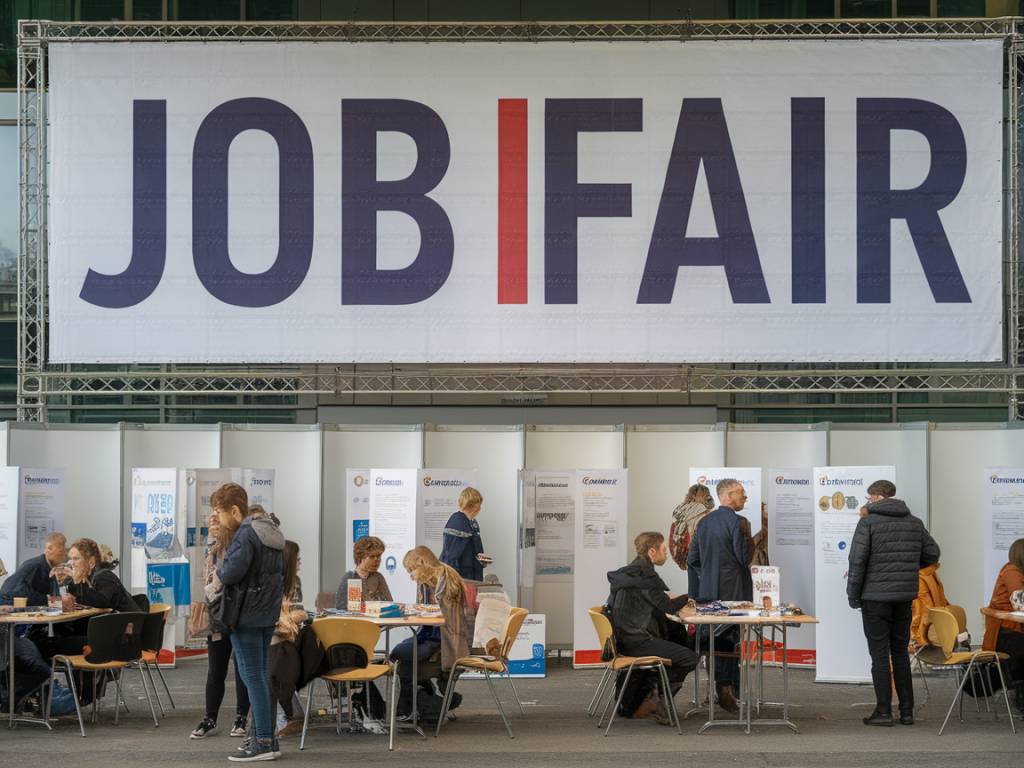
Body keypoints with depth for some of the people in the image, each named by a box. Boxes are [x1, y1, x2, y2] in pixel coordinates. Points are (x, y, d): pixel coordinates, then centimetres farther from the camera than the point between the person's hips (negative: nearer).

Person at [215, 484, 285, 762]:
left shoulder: (246, 534, -17)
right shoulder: (271, 530, 14)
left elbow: (230, 574, -25)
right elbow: (280, 569, 22)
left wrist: (219, 568, -4)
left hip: (247, 615, -9)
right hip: (268, 613, 9)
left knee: (252, 677, -5)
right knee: (260, 676, 14)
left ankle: (264, 742, -4)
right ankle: (266, 736, 17)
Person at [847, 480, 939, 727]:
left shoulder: (868, 522, -9)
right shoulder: (914, 523, 8)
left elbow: (857, 560, -12)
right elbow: (932, 554, 13)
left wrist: (853, 595, -4)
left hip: (876, 597, -5)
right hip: (905, 596, 5)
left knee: (880, 655, 1)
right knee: (901, 653, 13)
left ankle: (883, 711, 0)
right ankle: (907, 711, 13)